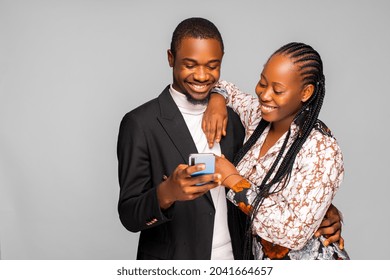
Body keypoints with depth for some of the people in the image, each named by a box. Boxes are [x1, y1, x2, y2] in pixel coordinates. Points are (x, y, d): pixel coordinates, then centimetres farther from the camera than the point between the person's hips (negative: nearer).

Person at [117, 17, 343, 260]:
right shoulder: (139, 124, -14)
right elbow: (129, 216, -15)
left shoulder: (231, 120, 1)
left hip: (233, 256, 5)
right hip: (172, 258, -4)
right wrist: (166, 193, -34)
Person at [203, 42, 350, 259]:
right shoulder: (258, 115, -9)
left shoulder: (322, 151, -26)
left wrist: (234, 180, -28)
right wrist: (216, 101, -15)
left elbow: (296, 232, -30)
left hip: (306, 257, -6)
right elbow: (225, 89, 8)